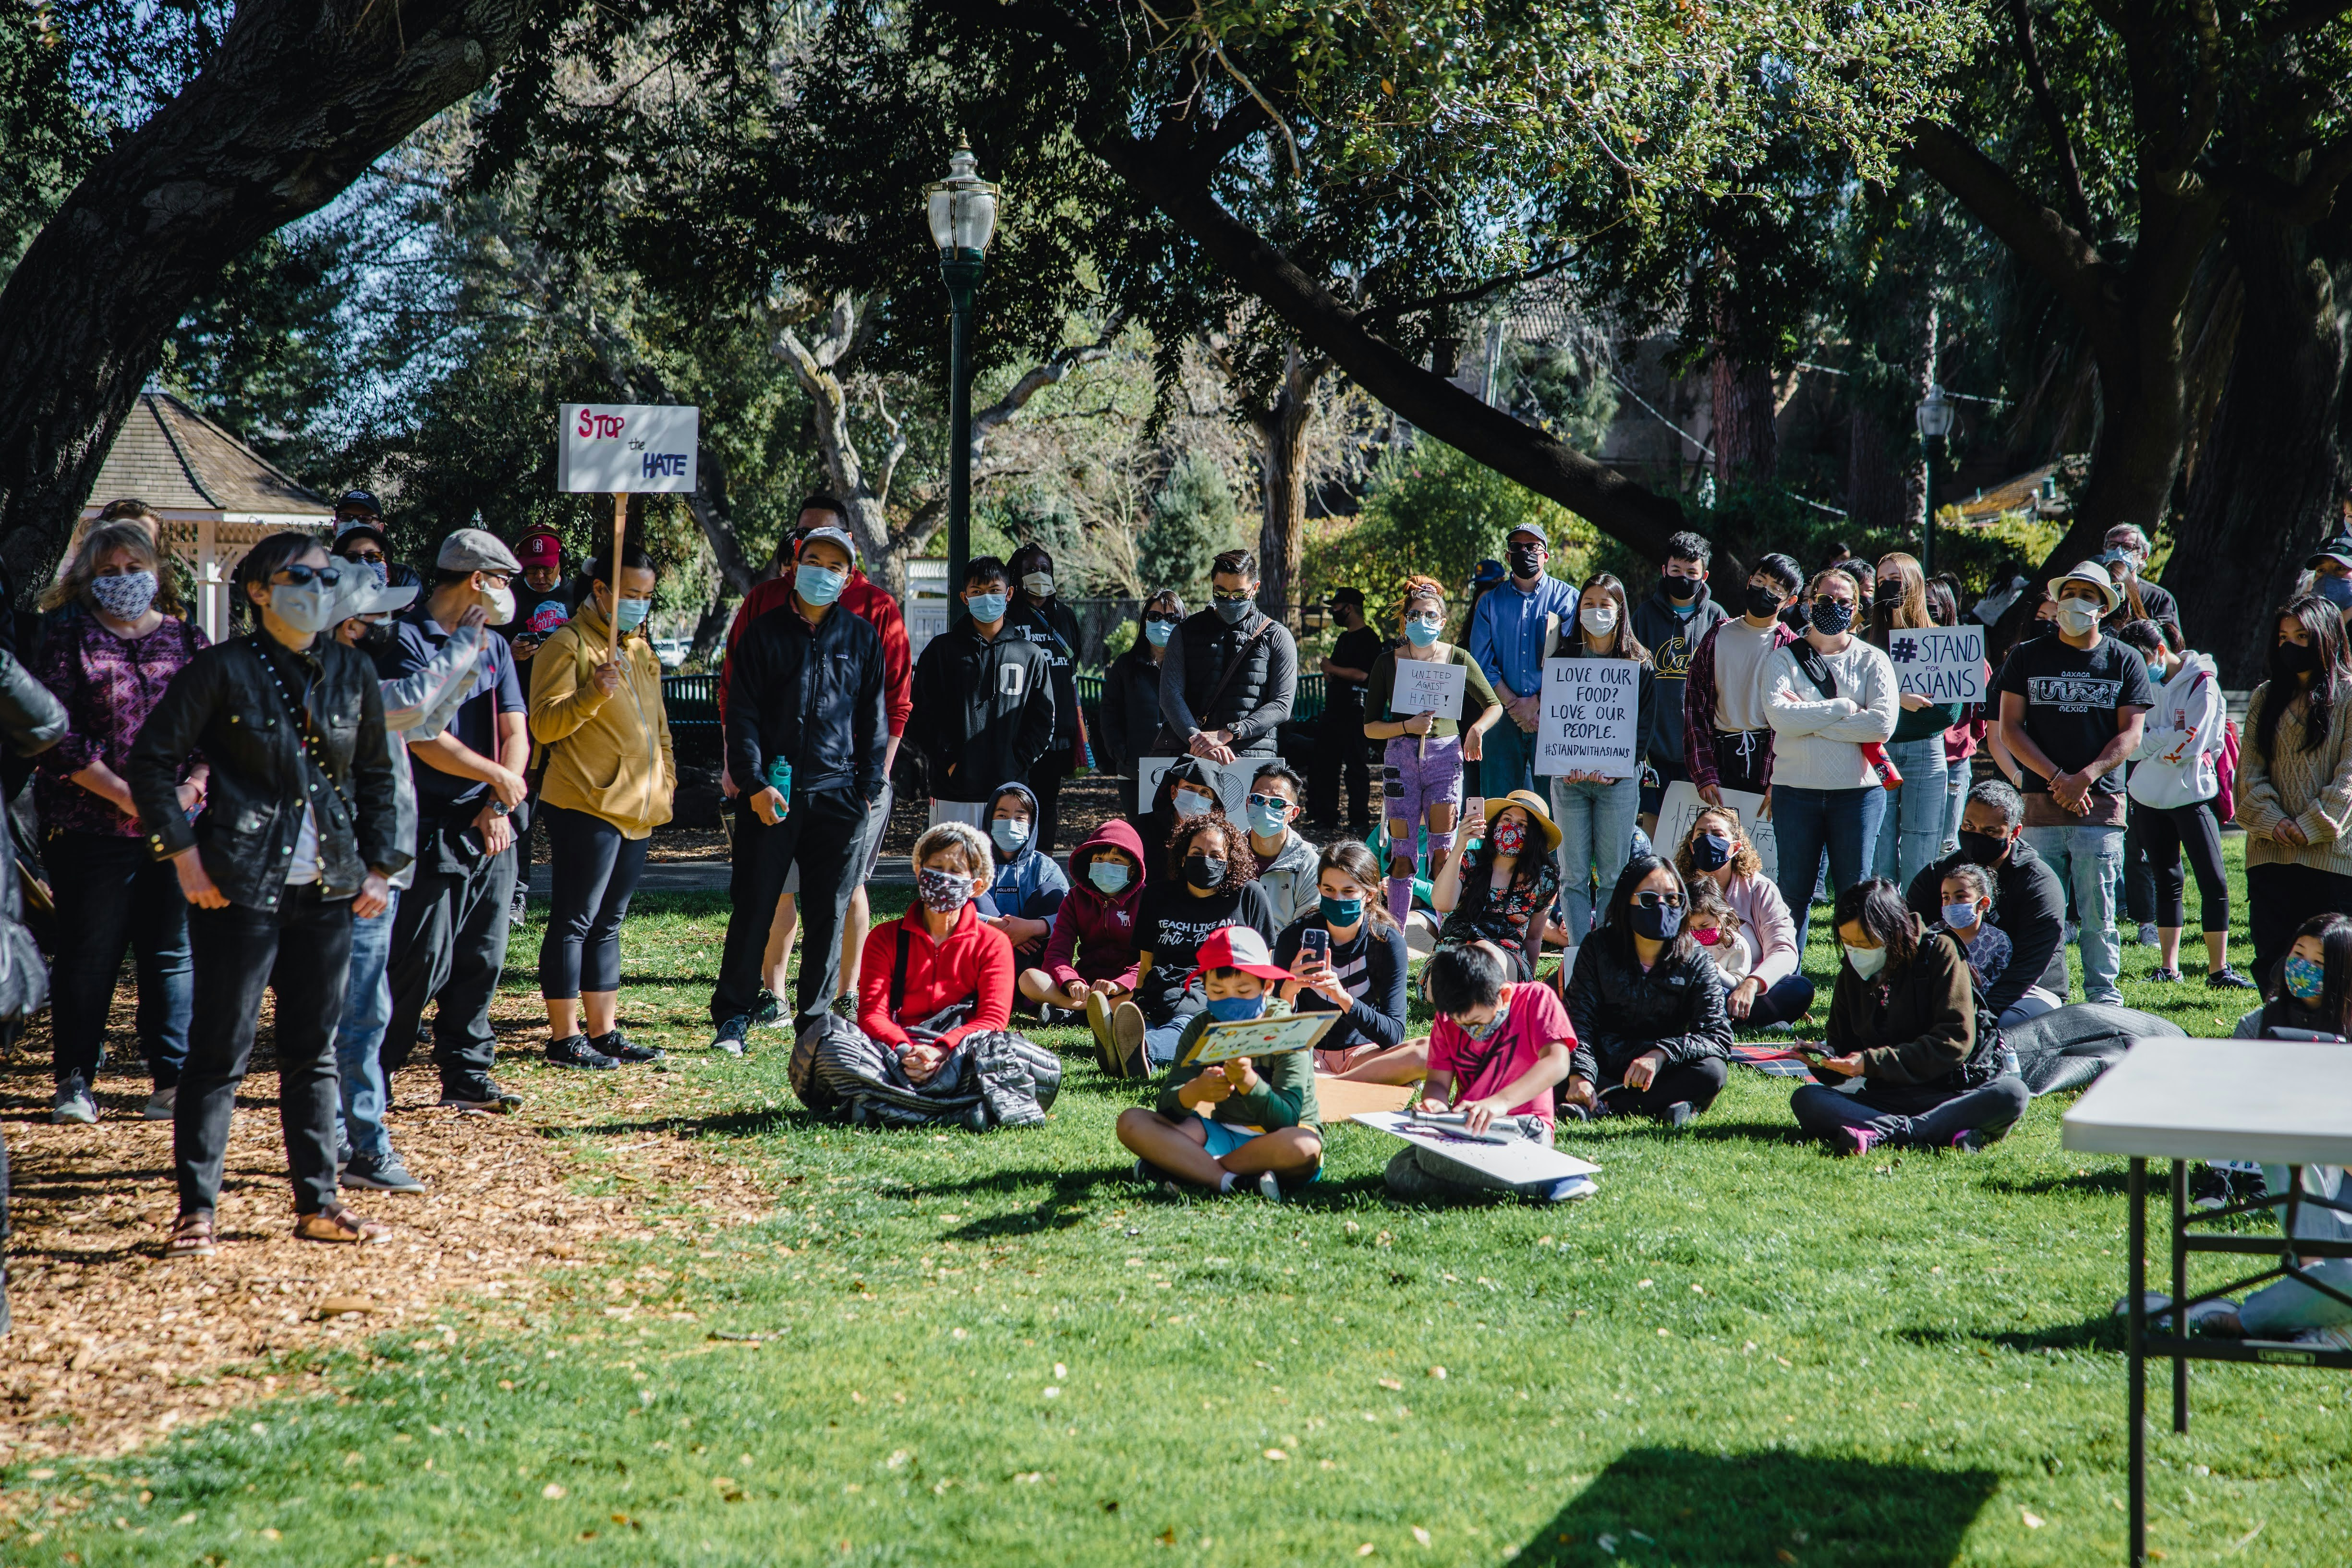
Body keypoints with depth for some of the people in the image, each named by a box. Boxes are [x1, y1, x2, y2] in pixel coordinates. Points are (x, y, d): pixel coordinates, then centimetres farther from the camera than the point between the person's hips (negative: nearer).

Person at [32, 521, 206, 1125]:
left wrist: (191, 789, -8)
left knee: (173, 952, 3)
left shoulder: (186, 640, 12)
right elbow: (60, 735, -6)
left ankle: (173, 1080, 8)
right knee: (88, 954, 3)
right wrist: (128, 797, -12)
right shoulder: (71, 638, 3)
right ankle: (74, 1080, 13)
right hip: (92, 826, -2)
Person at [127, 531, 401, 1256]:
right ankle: (196, 1209, 4)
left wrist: (379, 865, 11)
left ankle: (317, 1203, 17)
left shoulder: (353, 675, 9)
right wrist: (182, 850, -10)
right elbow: (151, 759, -5)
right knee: (220, 1051, -2)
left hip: (327, 891, 5)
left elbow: (375, 778, 18)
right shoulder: (224, 670, -6)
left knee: (314, 1051, 10)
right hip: (241, 888, -5)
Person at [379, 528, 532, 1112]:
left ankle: (467, 1075, 13)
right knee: (423, 960, -5)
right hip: (434, 828, -7)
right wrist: (499, 777, -7)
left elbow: (515, 734, 9)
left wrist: (499, 808, -5)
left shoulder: (493, 646, 15)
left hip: (492, 827, 7)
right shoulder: (408, 642, -8)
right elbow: (425, 740, -15)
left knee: (482, 959, 6)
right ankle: (371, 1071, 8)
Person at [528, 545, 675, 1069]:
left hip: (637, 809, 8)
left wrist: (666, 774, 17)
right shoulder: (568, 644, -7)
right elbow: (544, 724, -15)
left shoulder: (640, 648, 19)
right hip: (587, 807, -8)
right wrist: (594, 693, -28)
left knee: (608, 924, 12)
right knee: (574, 922, -5)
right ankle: (564, 1037, -2)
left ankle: (603, 1031, 17)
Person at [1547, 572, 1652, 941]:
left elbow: (1643, 726, 1)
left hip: (1618, 781, -1)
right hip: (1569, 779, 1)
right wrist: (1569, 765, -12)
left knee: (1614, 875, -2)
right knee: (1573, 875, -2)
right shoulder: (1561, 660, 10)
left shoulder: (1639, 665, 6)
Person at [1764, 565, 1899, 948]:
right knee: (1794, 891, 6)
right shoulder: (1783, 659, 6)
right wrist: (1845, 707, -11)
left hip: (1858, 790, 0)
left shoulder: (1872, 661, 6)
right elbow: (1779, 716, -13)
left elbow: (1883, 724, -11)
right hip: (1796, 788, 0)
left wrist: (1808, 720, -10)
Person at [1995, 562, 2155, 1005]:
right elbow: (2010, 728, 4)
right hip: (2041, 803, 1)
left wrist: (2086, 777, -11)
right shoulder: (2028, 656, 9)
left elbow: (2131, 735, 4)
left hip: (2102, 805, -1)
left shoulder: (2125, 660, 9)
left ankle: (2104, 997, 5)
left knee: (2099, 914, -2)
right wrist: (2057, 778, -8)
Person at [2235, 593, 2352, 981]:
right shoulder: (2266, 698, 15)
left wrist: (2312, 826, -12)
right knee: (2271, 958, 1)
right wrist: (2271, 820, -7)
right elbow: (2250, 769, 8)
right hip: (2271, 854, 4)